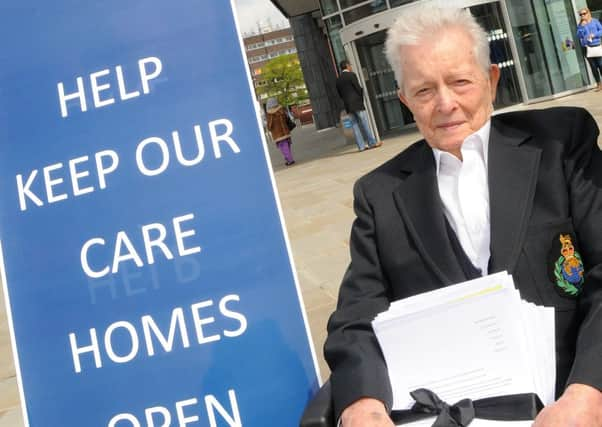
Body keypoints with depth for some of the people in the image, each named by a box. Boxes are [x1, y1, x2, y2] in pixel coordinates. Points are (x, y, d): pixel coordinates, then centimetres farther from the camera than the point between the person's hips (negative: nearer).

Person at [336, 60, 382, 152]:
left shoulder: (338, 80, 10)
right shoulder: (351, 75, -7)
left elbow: (340, 94, 11)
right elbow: (358, 88, -10)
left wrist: (346, 101, 15)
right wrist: (361, 99, 4)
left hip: (347, 106, 6)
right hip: (357, 103, -5)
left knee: (355, 125, 5)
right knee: (365, 123, 0)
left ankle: (361, 146, 3)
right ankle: (372, 143, 2)